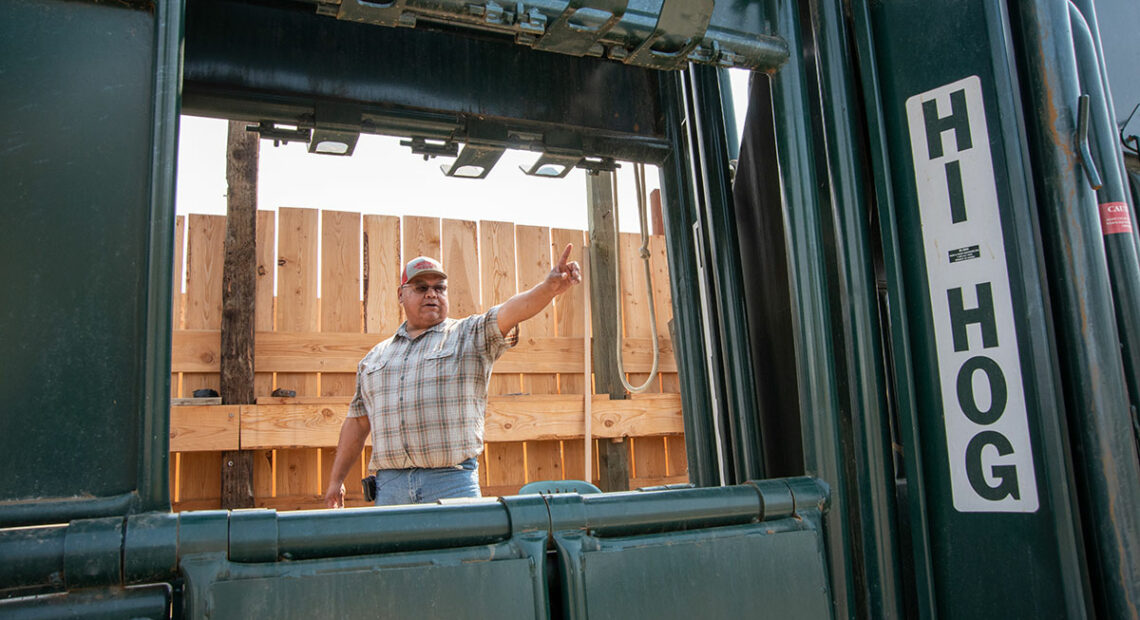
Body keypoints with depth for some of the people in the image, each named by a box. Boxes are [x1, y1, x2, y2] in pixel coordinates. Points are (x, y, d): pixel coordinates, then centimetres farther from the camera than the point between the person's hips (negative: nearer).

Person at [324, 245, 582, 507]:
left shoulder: (471, 335, 6)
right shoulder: (375, 357, 17)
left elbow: (511, 311, -14)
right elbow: (358, 422, 21)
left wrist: (549, 287, -32)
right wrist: (336, 480, 19)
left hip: (453, 483, -3)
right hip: (389, 485, 3)